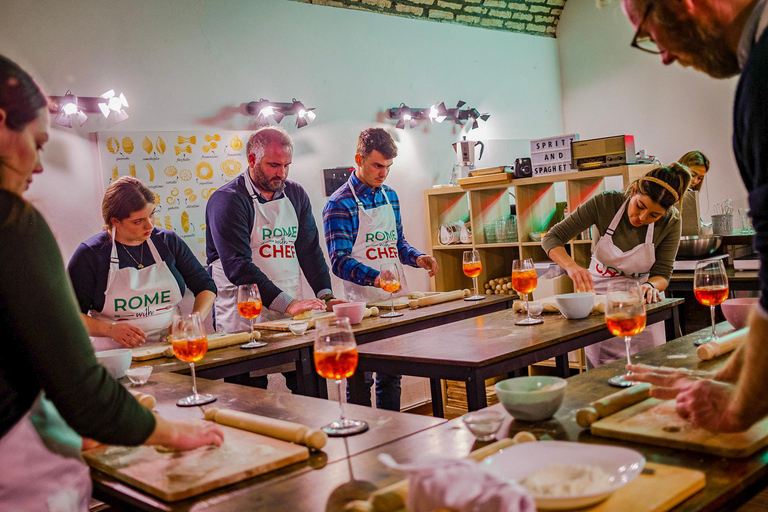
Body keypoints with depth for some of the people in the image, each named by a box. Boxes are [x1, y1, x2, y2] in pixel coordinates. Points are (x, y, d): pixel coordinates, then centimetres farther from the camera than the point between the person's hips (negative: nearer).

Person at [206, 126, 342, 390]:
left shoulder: (295, 195, 11)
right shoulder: (227, 200, -9)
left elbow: (310, 251, 13)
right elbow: (238, 266, -18)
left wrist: (326, 296, -2)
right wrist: (287, 304, -23)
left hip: (290, 315, 5)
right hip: (244, 320, -5)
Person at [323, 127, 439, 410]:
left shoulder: (391, 196, 12)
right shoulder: (339, 204, -10)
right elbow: (339, 260, -17)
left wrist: (416, 258, 0)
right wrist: (375, 278, -32)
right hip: (362, 303, -6)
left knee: (392, 375, 15)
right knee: (360, 379, 1)